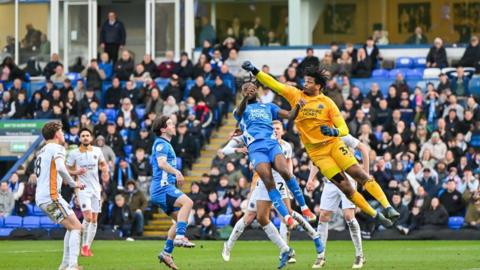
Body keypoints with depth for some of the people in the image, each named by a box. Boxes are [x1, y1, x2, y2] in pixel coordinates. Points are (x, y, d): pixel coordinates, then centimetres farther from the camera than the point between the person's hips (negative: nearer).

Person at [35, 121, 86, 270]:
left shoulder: (42, 151, 21)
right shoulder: (57, 148, -7)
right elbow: (60, 168, -25)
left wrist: (74, 173, 36)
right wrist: (74, 184, -14)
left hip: (41, 198, 9)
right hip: (51, 197, -9)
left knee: (72, 227, 18)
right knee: (76, 227, -10)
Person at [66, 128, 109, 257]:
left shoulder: (97, 151, 4)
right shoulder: (74, 154, -4)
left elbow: (103, 163, 19)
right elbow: (67, 170, 3)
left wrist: (105, 168, -4)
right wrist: (77, 172, -17)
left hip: (96, 188, 4)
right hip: (83, 189, -4)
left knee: (94, 219, 4)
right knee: (88, 217, -18)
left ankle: (88, 247, 14)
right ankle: (84, 246, -3)